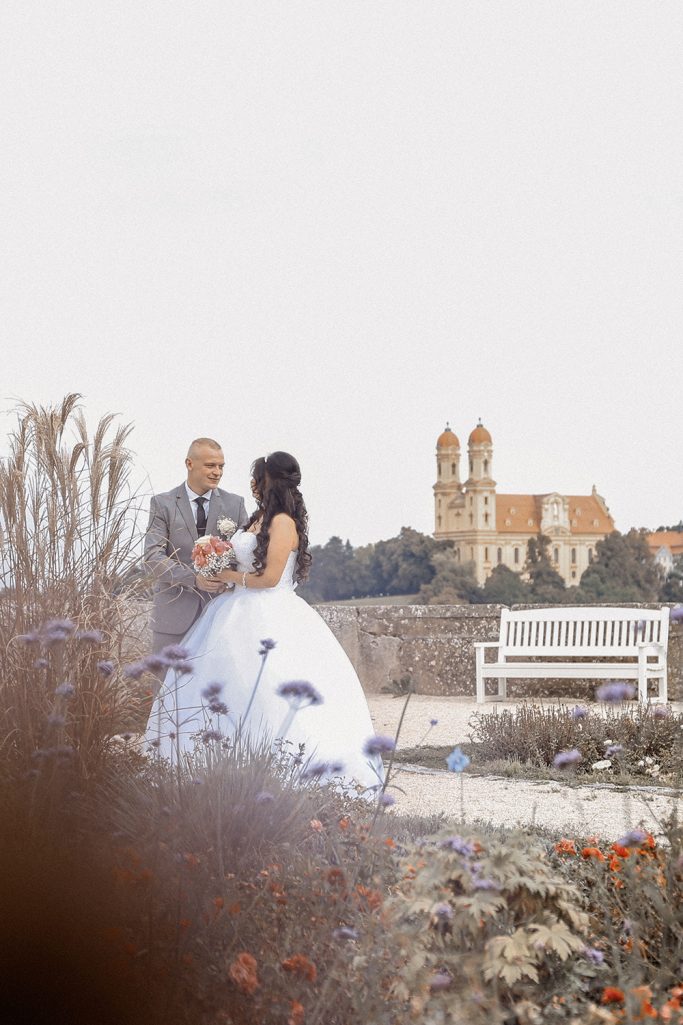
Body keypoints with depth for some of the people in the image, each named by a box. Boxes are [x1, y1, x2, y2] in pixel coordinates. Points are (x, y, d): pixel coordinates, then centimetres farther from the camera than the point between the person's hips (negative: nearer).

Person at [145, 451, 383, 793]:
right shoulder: (260, 517, 14)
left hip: (268, 620, -10)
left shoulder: (283, 522, -14)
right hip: (243, 615, 10)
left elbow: (269, 577, -19)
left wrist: (228, 576, -9)